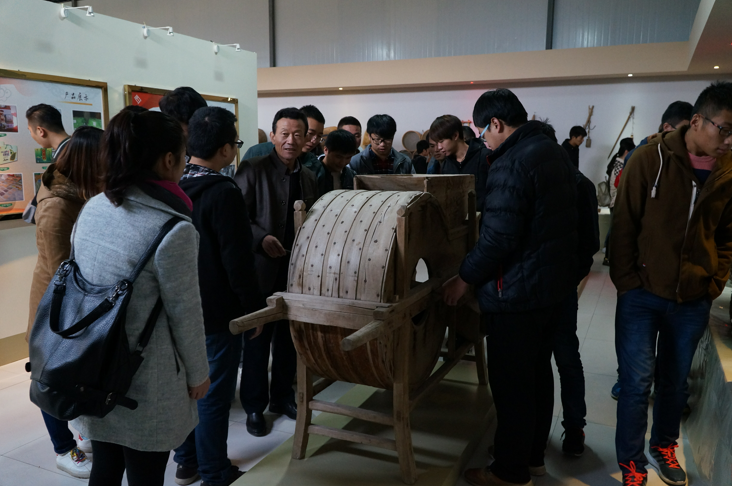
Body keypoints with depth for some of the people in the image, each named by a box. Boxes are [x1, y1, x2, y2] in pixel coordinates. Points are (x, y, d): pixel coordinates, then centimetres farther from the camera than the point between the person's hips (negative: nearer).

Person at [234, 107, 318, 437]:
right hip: (262, 270, -5)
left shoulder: (309, 178, 11)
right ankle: (254, 406, 22)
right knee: (257, 342, 6)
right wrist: (261, 239, -24)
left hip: (297, 270, 5)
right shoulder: (253, 169, -8)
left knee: (289, 338, 15)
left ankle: (282, 396, 33)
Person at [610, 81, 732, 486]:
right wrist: (626, 282, -9)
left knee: (675, 381, 17)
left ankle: (663, 447, 40)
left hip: (694, 301, 4)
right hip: (642, 295, -3)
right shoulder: (651, 158, -11)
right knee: (637, 384, 1)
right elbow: (624, 225, -8)